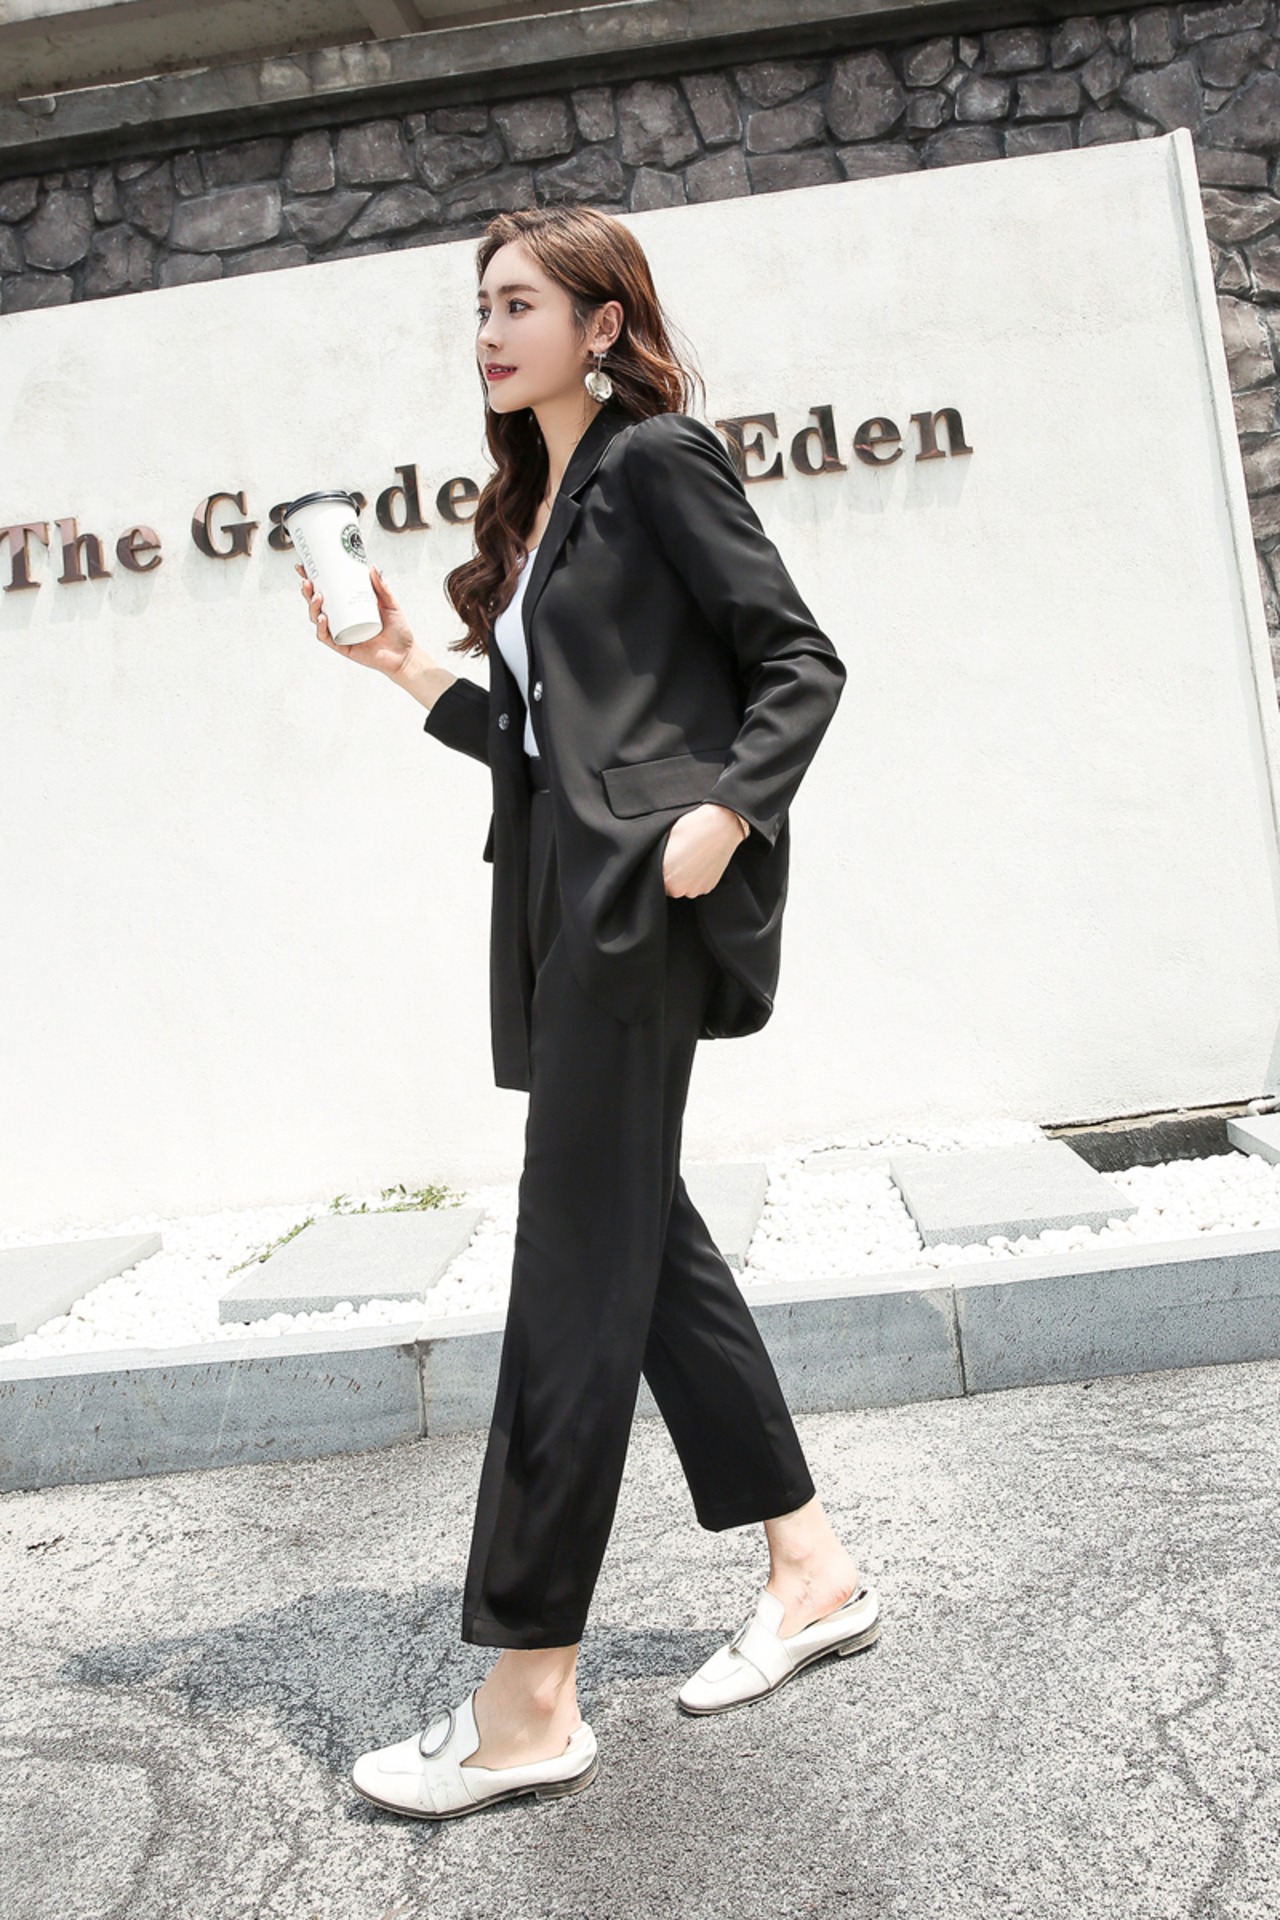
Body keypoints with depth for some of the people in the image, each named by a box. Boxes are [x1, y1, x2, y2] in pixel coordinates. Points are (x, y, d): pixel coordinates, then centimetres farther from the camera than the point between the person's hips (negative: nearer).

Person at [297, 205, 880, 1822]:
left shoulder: (659, 457, -2)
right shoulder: (538, 507, 23)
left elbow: (800, 661, -8)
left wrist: (720, 818, -20)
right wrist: (405, 667, 13)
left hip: (645, 888, -9)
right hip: (565, 900, 9)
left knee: (578, 1266, -9)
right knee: (639, 1228, 10)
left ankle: (529, 1702, 1)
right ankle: (812, 1572, 23)